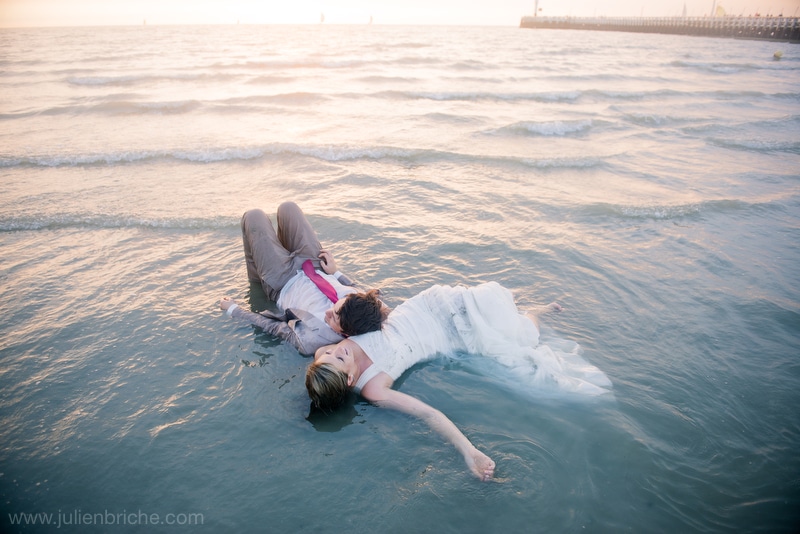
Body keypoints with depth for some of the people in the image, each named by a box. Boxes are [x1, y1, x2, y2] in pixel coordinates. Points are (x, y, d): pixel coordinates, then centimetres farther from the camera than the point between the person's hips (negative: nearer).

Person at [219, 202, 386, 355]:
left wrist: (233, 309, -9)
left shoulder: (310, 339, -42)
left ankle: (257, 280, 34)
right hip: (315, 266, 4)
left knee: (253, 215, 7)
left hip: (283, 284, -4)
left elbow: (270, 326, -23)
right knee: (287, 207, 17)